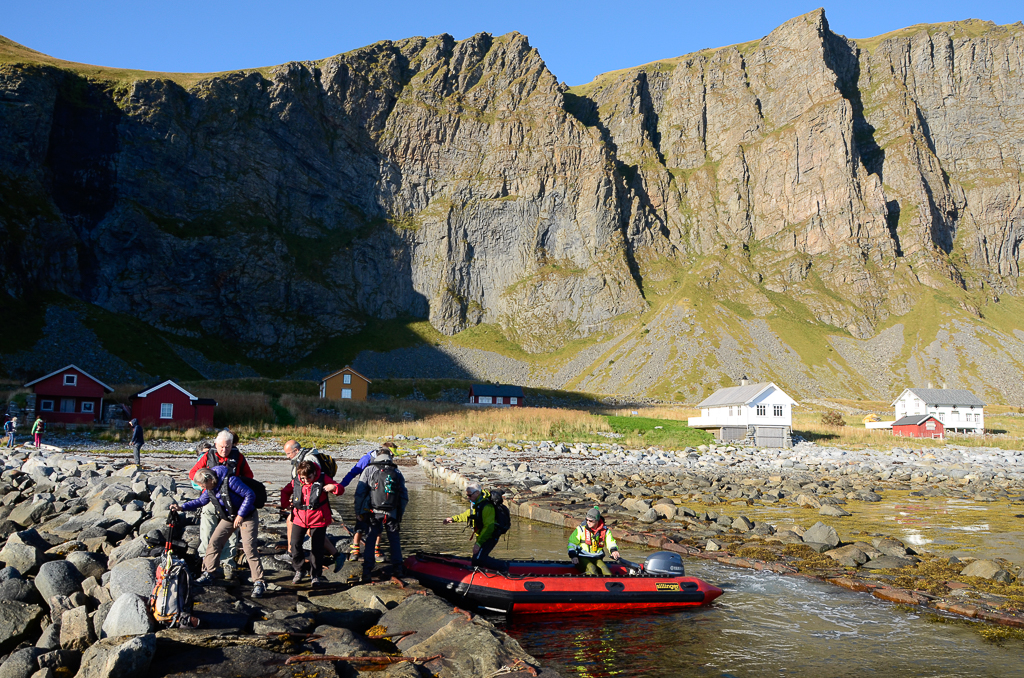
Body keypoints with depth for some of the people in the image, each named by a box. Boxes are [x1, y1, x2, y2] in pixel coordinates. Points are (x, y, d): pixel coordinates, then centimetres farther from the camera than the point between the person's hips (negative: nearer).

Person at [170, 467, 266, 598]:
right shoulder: (210, 489, -2)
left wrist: (240, 515, -24)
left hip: (246, 517, -8)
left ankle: (259, 583, -12)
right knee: (214, 542, 2)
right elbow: (201, 501, 16)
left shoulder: (230, 481, -27)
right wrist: (182, 507, 4)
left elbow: (250, 495, -26)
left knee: (249, 548, -16)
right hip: (228, 517, 8)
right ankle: (208, 573, 19)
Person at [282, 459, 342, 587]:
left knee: (317, 548, 4)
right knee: (294, 545, -3)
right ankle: (299, 569, 21)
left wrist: (334, 487, -27)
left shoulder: (323, 479, -10)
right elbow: (285, 491, 17)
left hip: (318, 519, -2)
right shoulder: (296, 482, -2)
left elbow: (340, 489, -5)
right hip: (299, 519, 2)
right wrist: (285, 502, 1)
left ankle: (315, 575, 20)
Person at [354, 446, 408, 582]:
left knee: (370, 541, 8)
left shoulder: (369, 470, 4)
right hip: (392, 514, 1)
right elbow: (404, 497, 9)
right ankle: (397, 569, 16)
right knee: (394, 540, 16)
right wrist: (400, 515, 17)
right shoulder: (397, 473, 10)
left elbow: (360, 493, 0)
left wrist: (358, 511, 7)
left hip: (373, 513, -1)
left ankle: (367, 571, 3)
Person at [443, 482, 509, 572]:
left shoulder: (487, 506, -26)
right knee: (476, 559, 9)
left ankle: (503, 566, -7)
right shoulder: (475, 503, 5)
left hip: (490, 537, -10)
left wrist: (479, 543, -30)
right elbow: (467, 515, 24)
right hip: (482, 535, 10)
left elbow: (488, 527, -28)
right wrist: (453, 519, 26)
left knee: (478, 559, -19)